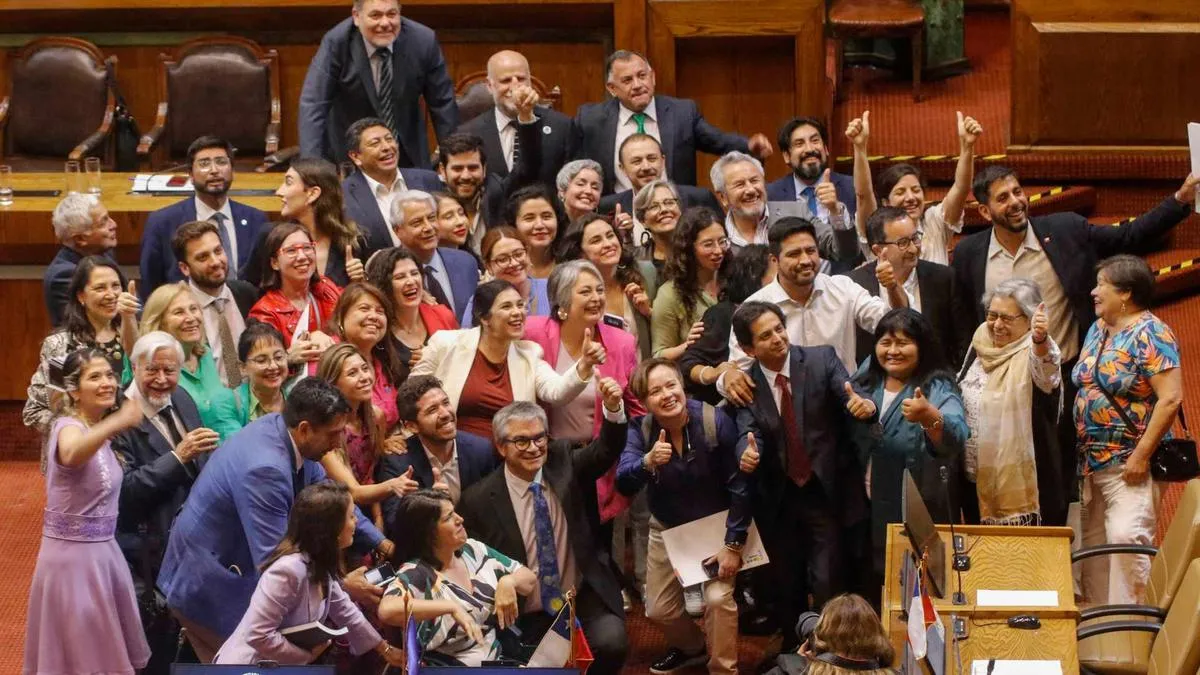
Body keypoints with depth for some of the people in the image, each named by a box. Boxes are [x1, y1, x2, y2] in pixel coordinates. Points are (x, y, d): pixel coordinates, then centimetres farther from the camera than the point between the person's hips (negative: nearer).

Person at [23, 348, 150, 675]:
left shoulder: (98, 430, 6)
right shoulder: (68, 427, -19)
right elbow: (71, 454, -47)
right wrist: (117, 423, -62)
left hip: (103, 550, 8)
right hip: (72, 554, -8)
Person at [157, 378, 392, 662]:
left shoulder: (280, 427, -5)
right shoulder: (265, 470, -32)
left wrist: (381, 543, 6)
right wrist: (342, 586, -21)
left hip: (231, 570, 9)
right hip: (208, 587, -9)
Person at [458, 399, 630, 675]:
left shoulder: (563, 462, 5)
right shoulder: (479, 500, -5)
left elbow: (607, 449, -6)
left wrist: (613, 408, -25)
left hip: (586, 600, 2)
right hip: (525, 617, -2)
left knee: (611, 642, -24)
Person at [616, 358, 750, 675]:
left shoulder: (716, 423, -25)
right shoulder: (641, 430, -19)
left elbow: (739, 486, -19)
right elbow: (624, 483, -32)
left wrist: (734, 544, -21)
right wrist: (647, 462, -53)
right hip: (667, 529, 3)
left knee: (718, 598, -21)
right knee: (658, 610, 10)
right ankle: (691, 646, 42)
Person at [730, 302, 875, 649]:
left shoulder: (821, 360, -9)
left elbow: (851, 398, -19)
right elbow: (748, 434, -14)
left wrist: (865, 406, -43)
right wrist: (747, 454, -38)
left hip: (826, 493, -3)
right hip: (778, 500, 3)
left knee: (827, 584, -8)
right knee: (786, 587, 15)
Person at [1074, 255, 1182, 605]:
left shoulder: (1150, 334, -12)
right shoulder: (1097, 330, 14)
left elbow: (1171, 399, -19)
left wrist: (1141, 455, -21)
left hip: (1129, 463, -9)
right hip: (1092, 463, 9)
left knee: (1126, 538, -18)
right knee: (1093, 543, 11)